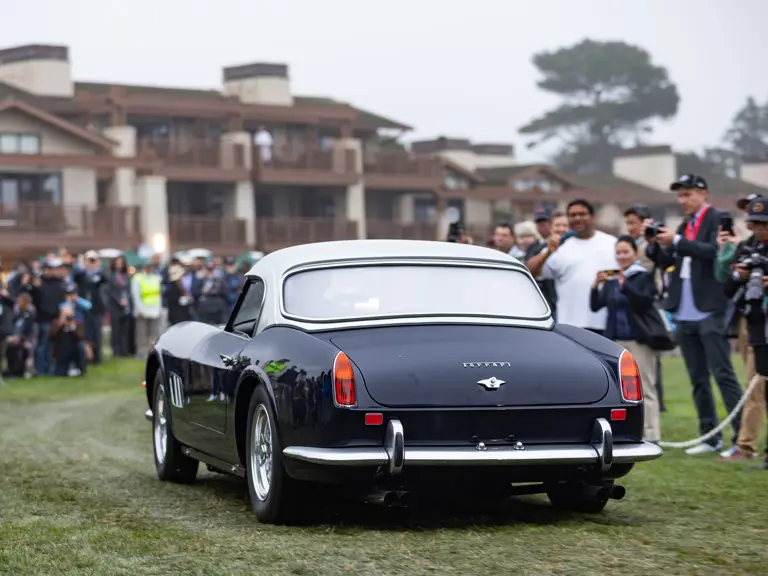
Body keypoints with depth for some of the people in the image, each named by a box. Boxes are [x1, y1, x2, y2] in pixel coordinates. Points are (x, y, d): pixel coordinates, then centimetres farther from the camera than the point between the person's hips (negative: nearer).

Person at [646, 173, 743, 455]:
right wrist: (655, 244, -4)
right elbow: (667, 261, 14)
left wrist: (677, 241, -21)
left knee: (723, 374, -9)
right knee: (698, 379, 10)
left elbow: (715, 251, -21)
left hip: (709, 312, -8)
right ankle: (710, 437, 16)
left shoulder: (717, 220, -6)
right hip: (685, 314, 8)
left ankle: (742, 437, -7)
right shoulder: (684, 225, 16)